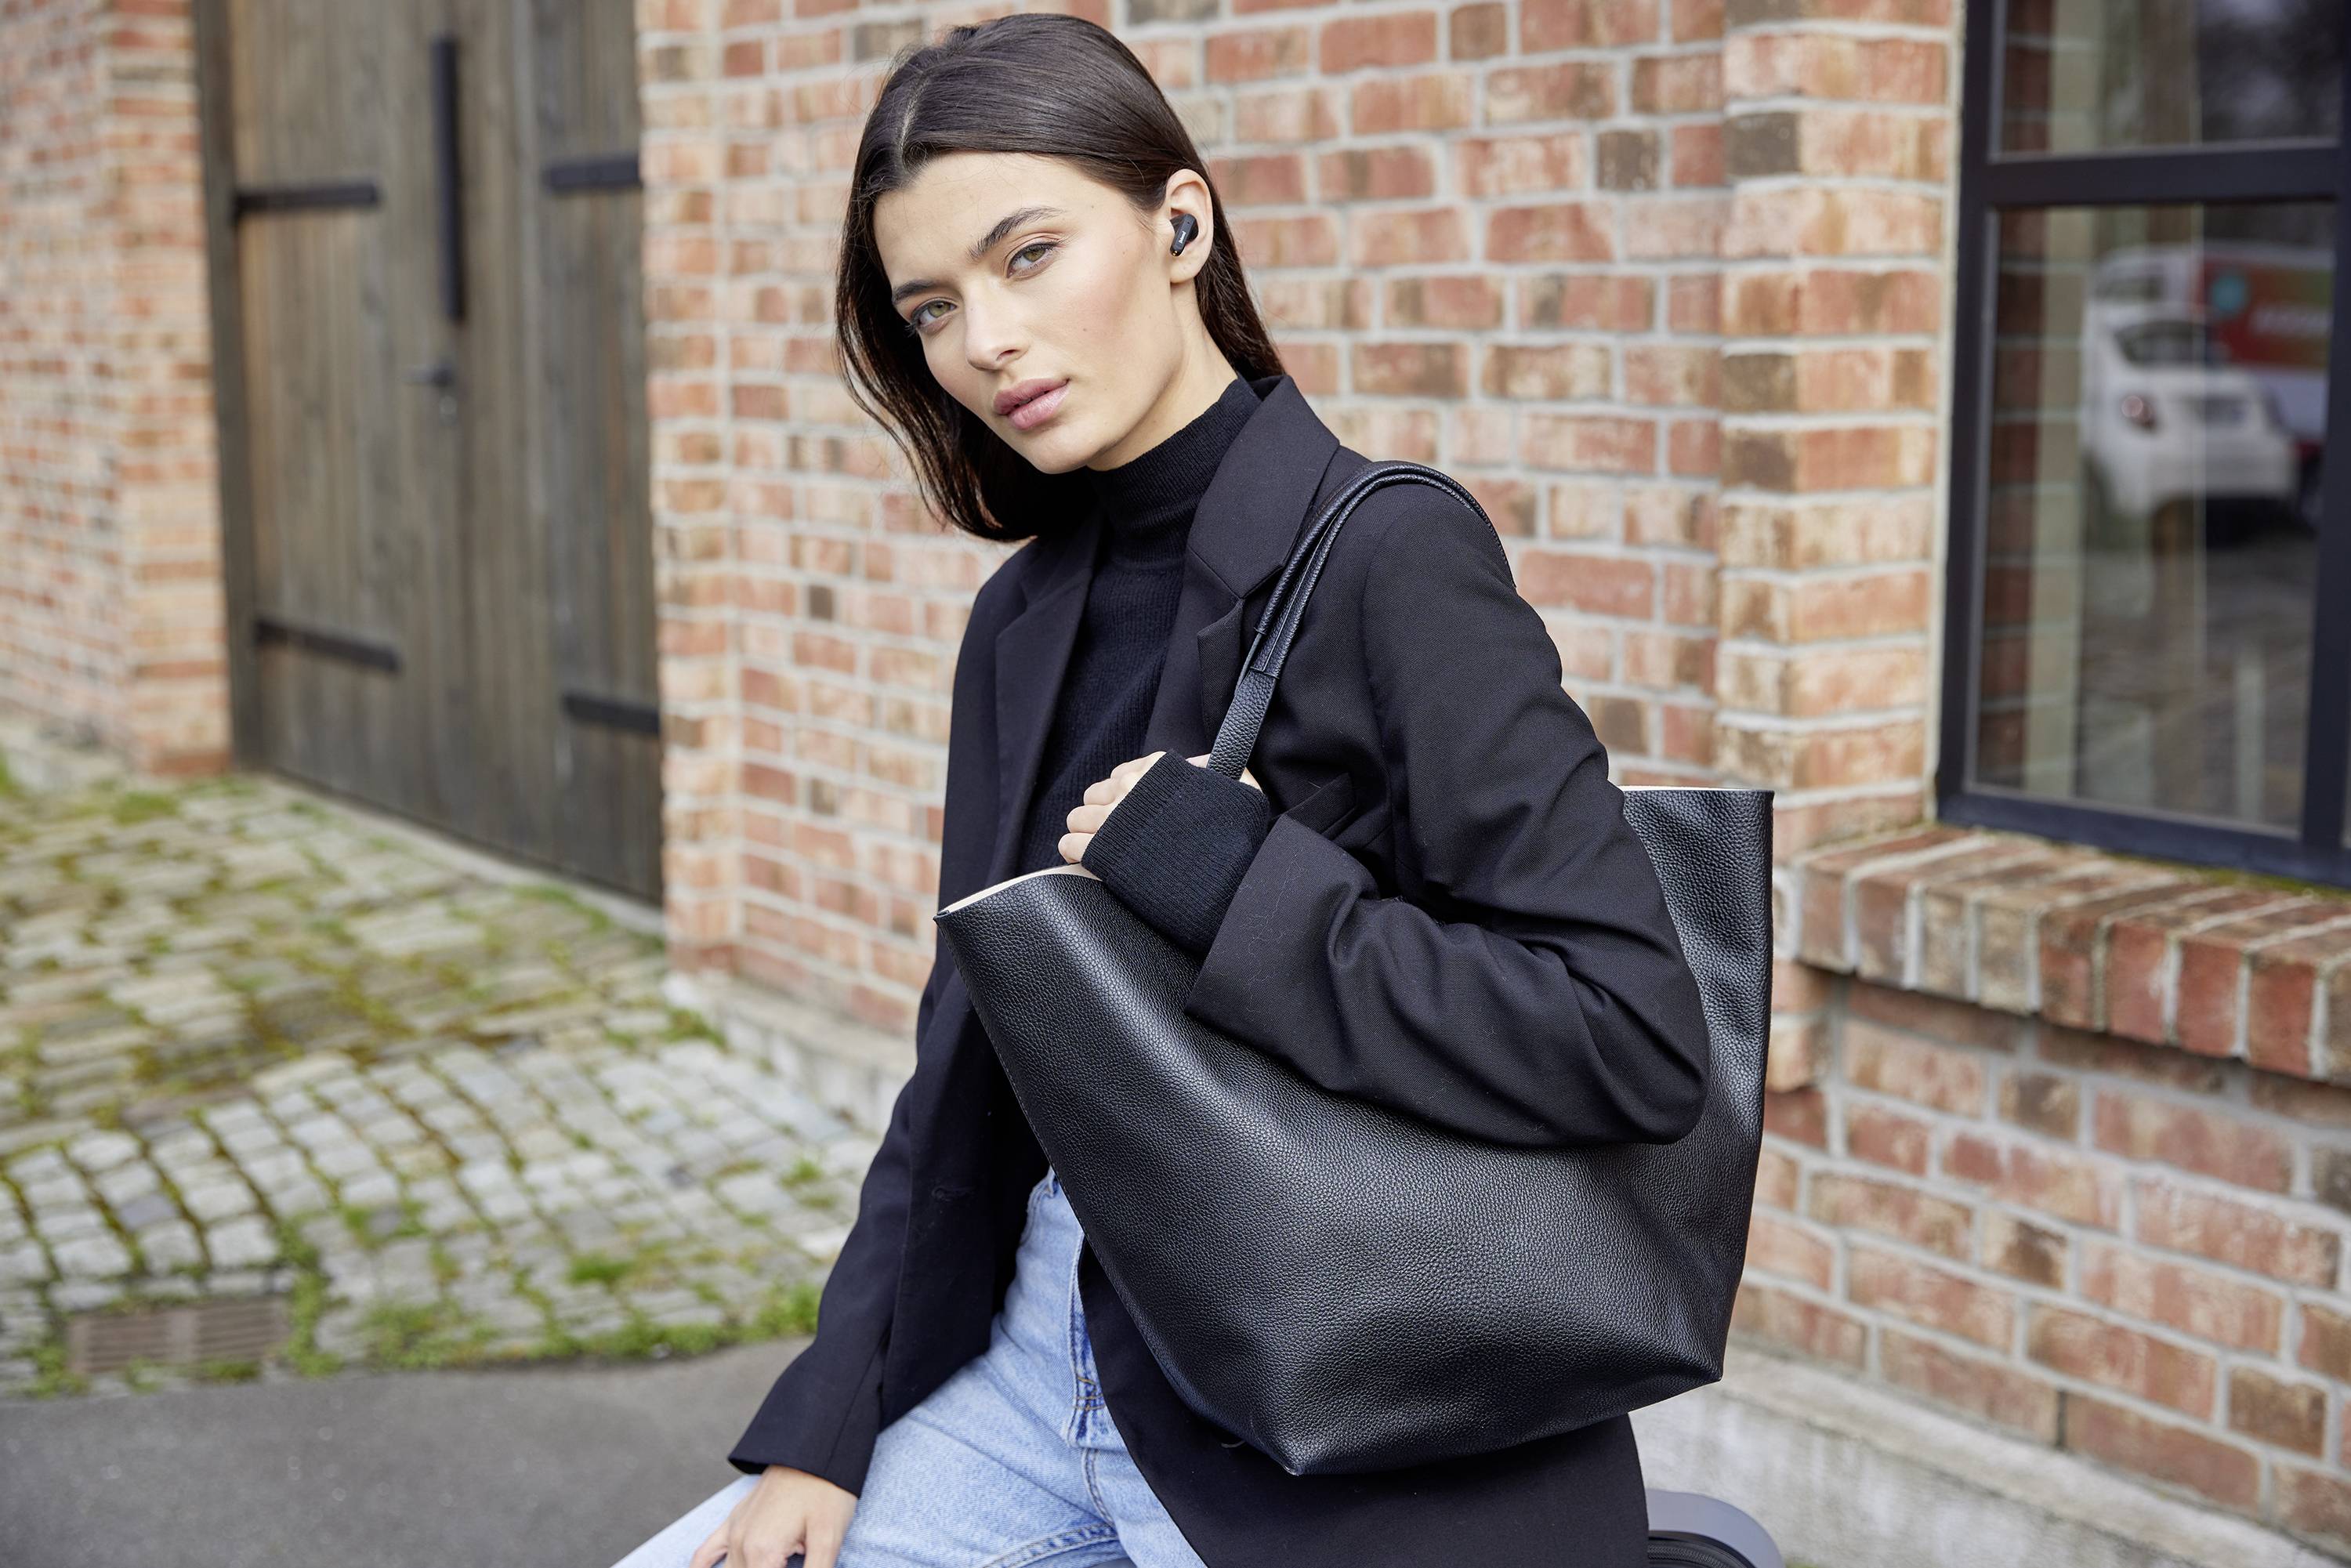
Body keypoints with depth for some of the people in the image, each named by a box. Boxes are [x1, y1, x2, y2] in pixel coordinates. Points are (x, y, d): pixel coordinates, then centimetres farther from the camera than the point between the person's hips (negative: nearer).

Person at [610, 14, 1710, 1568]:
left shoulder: (1392, 555, -14)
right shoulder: (1026, 614, 7)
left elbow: (1636, 1040, -22)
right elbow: (966, 1068, 11)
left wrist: (1212, 864, -22)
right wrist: (823, 1434, 3)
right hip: (1046, 1346, 7)